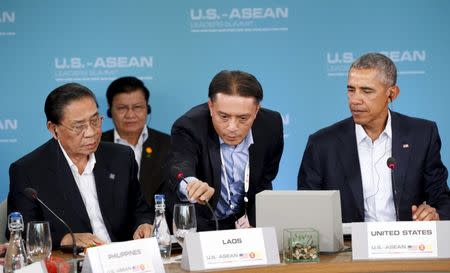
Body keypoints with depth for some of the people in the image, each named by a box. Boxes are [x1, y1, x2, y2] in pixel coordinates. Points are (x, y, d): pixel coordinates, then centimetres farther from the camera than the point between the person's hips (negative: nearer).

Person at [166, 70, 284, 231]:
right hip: (198, 226, -2)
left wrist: (251, 221, -6)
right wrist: (191, 184, -61)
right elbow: (179, 167, -40)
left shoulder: (271, 126, -9)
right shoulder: (189, 127, -20)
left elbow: (264, 182, 5)